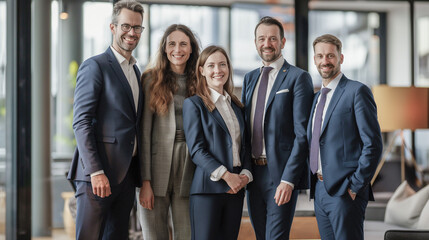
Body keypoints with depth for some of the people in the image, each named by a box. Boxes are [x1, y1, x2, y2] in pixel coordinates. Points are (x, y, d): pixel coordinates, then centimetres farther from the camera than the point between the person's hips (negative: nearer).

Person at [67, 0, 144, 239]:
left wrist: (140, 173, 13)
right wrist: (95, 171, -20)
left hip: (127, 173, 8)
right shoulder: (95, 66, -6)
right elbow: (81, 123, -13)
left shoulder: (136, 71, 19)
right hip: (98, 173, -7)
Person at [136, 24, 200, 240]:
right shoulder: (151, 80, 2)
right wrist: (145, 181, -10)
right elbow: (143, 131, -3)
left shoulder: (198, 83, 11)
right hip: (156, 170, -2)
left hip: (188, 170, 2)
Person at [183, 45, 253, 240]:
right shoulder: (194, 104, -1)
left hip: (235, 188, 5)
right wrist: (226, 175, -16)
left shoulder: (236, 105, 17)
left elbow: (243, 146, 17)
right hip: (208, 188, -5)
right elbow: (196, 149, -8)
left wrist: (246, 174, -2)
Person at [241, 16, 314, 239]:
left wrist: (288, 179, -18)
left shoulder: (298, 77, -5)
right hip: (253, 173, 6)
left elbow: (302, 134, -11)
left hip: (281, 174, -6)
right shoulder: (250, 78, 15)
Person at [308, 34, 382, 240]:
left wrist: (356, 186, -14)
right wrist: (313, 181, 10)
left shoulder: (357, 91, -6)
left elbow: (373, 144, -12)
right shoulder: (317, 97, 18)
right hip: (319, 190, 7)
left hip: (344, 191, -7)